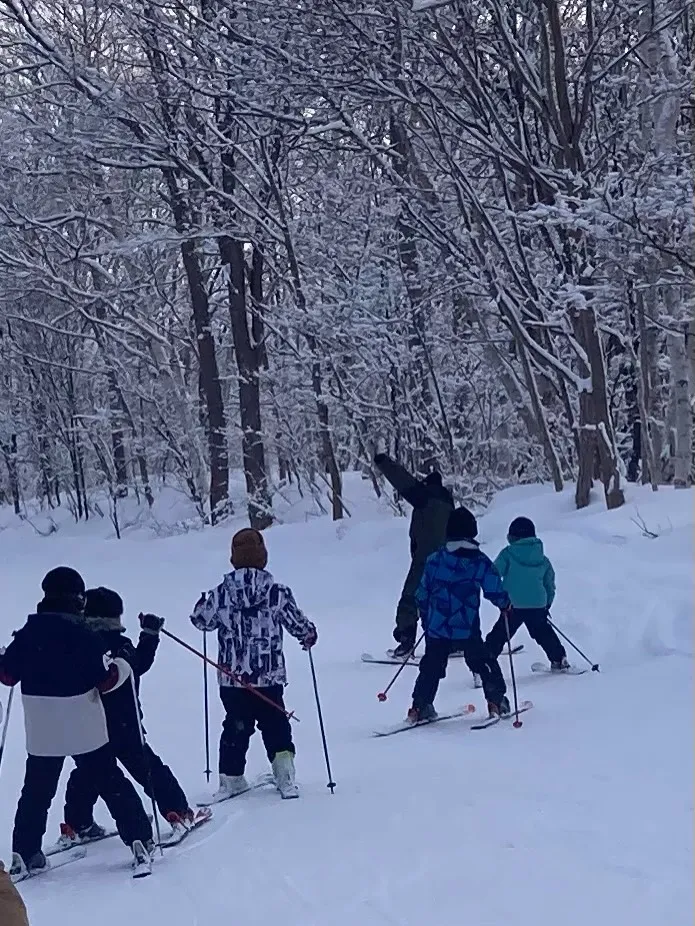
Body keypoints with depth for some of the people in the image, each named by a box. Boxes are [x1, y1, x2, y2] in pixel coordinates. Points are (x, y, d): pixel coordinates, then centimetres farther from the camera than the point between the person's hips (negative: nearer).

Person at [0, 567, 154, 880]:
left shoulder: (28, 633, -3)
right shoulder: (82, 634, -12)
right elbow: (103, 682, -11)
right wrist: (122, 668, 8)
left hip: (41, 732, 2)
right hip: (85, 729, -2)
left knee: (36, 791, 15)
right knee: (112, 784, 8)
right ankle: (139, 841, 5)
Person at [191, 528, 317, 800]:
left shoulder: (220, 594, -8)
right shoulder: (277, 592, -12)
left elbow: (202, 620, 7)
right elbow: (298, 624, -4)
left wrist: (202, 604, 29)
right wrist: (309, 635, 19)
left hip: (231, 678, 1)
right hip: (269, 676, -1)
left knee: (235, 728, 15)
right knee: (276, 726, 12)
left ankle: (231, 780, 19)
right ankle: (285, 779, 9)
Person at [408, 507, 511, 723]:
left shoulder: (434, 560, 2)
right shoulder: (480, 562, -6)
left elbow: (422, 594, 8)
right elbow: (495, 591, -4)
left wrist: (426, 620, 23)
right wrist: (505, 604, 19)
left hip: (436, 629, 2)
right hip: (467, 630, -2)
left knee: (431, 668, 13)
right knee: (485, 664, 15)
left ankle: (420, 707, 7)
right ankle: (497, 702, 14)